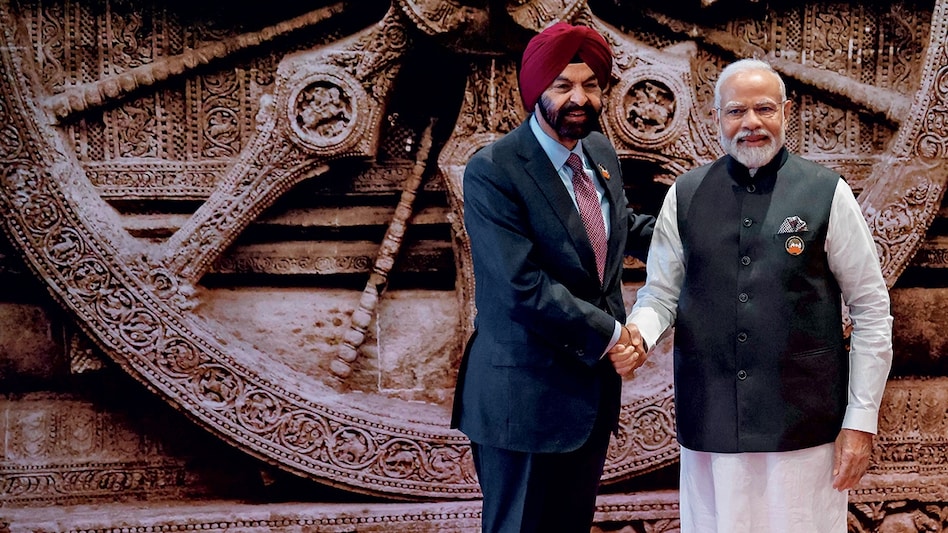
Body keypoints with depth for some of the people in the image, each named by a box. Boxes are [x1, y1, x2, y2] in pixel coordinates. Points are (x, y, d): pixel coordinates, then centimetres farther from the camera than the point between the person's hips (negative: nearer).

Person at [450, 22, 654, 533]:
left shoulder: (601, 152, 8)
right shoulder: (493, 171, -17)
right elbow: (524, 288, -23)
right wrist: (609, 335, -16)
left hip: (595, 390, 7)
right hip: (524, 398, -7)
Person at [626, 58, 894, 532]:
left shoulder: (828, 194, -3)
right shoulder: (685, 195, 4)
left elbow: (872, 310, 0)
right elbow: (661, 291, 11)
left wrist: (861, 421, -3)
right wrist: (637, 333, -12)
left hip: (805, 423, -2)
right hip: (709, 423, 2)